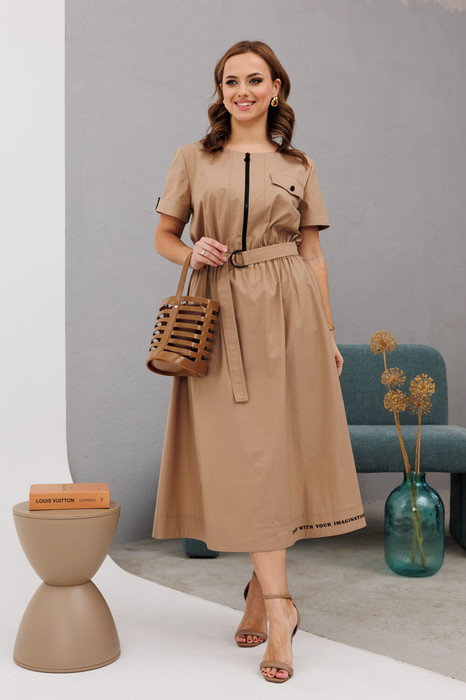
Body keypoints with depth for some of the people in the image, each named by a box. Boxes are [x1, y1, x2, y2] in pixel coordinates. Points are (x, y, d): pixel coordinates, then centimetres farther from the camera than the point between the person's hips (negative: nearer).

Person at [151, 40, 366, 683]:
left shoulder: (299, 166, 12)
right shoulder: (194, 158, 10)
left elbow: (312, 254, 12)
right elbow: (164, 237, 13)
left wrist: (328, 332, 8)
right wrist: (192, 251, -9)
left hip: (288, 314, 1)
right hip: (219, 313, 0)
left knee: (278, 446, -1)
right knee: (243, 452, -8)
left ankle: (261, 590, 15)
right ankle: (279, 605, -5)